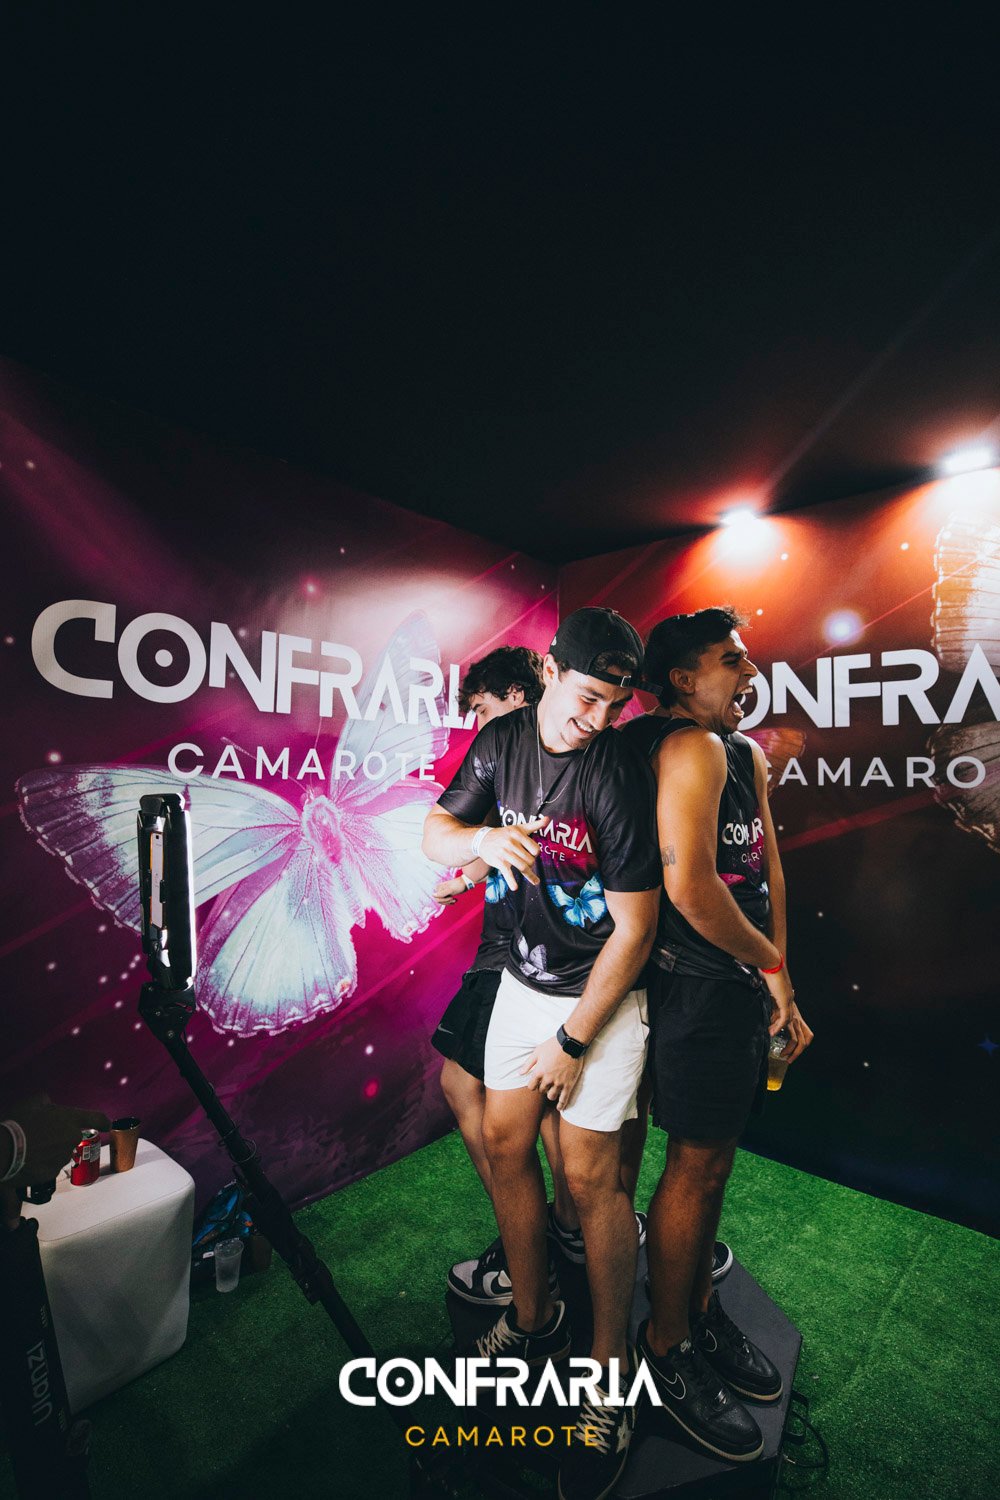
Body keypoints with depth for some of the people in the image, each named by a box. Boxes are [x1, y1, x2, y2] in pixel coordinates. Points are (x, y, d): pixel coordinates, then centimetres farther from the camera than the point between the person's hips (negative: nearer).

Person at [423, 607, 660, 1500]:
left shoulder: (620, 775, -22)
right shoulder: (502, 740, -4)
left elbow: (634, 928, -18)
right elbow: (435, 836, 2)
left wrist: (573, 1041, -13)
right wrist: (483, 838, -22)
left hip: (601, 995, -5)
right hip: (523, 980, 6)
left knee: (591, 1176, 2)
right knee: (505, 1143, 14)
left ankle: (611, 1375, 27)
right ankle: (534, 1320, 38)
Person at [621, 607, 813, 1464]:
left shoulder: (748, 752, 10)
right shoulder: (692, 749, -20)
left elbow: (766, 866, 10)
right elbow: (688, 883, -29)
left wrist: (778, 988, 10)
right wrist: (771, 964, -12)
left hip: (745, 985, 9)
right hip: (698, 986, -9)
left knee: (716, 1156, 22)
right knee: (696, 1166, 8)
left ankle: (700, 1308, 46)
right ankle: (666, 1348, 33)